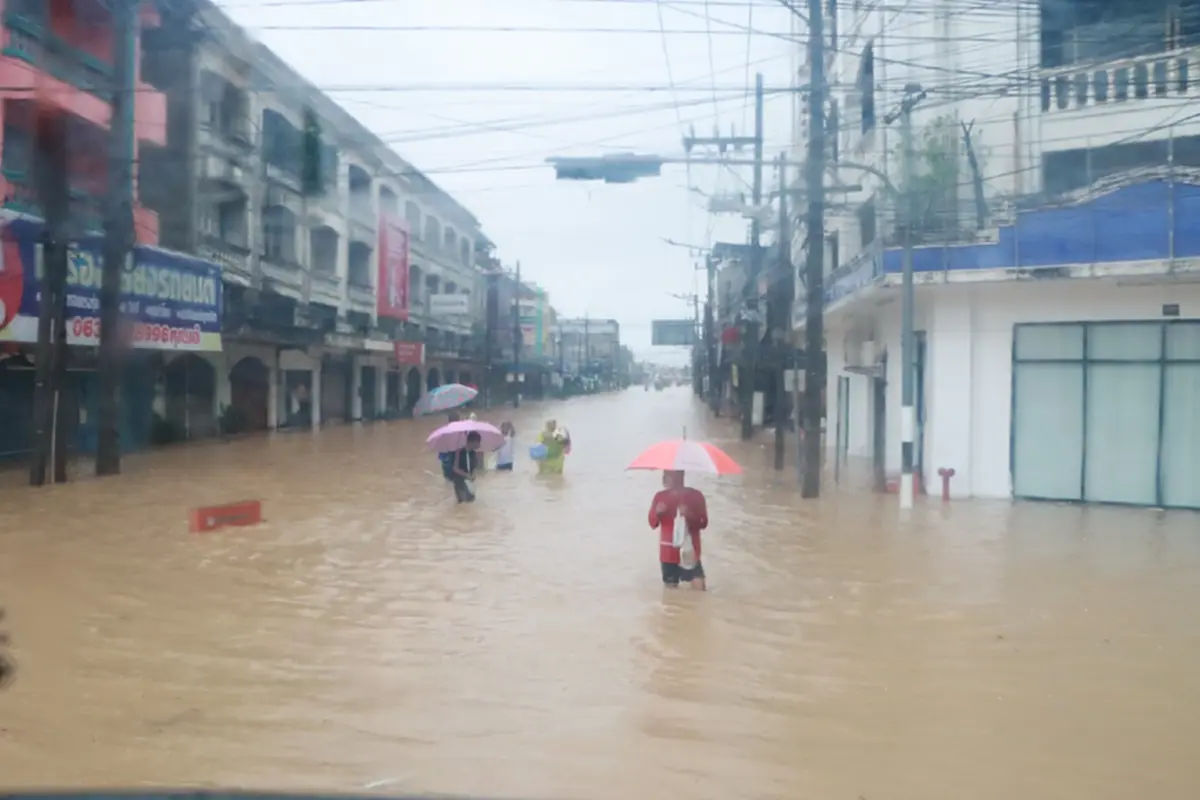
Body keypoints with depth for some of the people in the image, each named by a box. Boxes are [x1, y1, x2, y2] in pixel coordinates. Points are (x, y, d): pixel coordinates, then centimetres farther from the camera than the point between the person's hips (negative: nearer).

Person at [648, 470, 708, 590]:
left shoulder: (696, 495, -3)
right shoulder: (660, 497, 2)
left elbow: (703, 523, -5)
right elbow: (653, 524, 3)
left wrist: (689, 515, -24)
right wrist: (657, 512, -18)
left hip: (689, 549, -2)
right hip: (668, 551, 2)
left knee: (699, 587, -12)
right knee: (670, 586, 5)